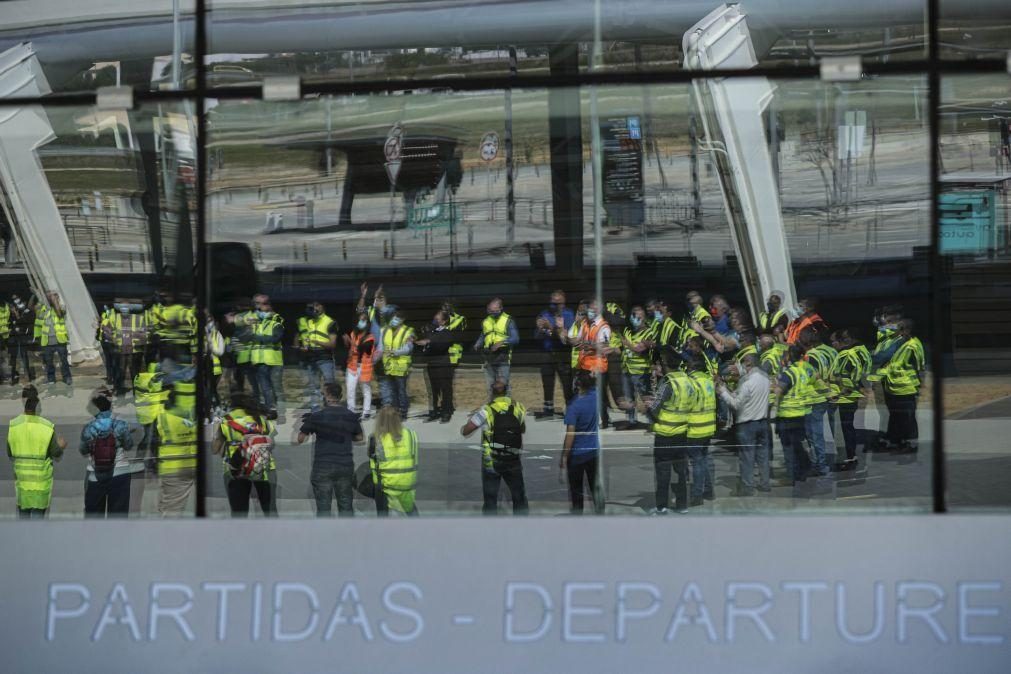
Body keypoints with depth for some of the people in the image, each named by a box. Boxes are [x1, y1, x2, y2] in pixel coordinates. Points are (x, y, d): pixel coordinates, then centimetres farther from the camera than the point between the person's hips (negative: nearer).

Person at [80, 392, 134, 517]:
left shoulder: (88, 428, -7)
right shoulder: (120, 425, -10)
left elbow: (83, 451, 3)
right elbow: (129, 446, 0)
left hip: (95, 477, 1)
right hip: (119, 474, -1)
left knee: (93, 511, 13)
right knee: (118, 512, 4)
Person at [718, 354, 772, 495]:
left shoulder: (747, 382, -20)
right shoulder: (765, 378, 1)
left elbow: (736, 404, -16)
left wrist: (723, 392, -5)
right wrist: (728, 391, 9)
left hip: (747, 424, -7)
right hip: (763, 422, 7)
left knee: (746, 458, 1)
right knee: (763, 456, 14)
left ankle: (747, 488, 5)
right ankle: (764, 484, 21)